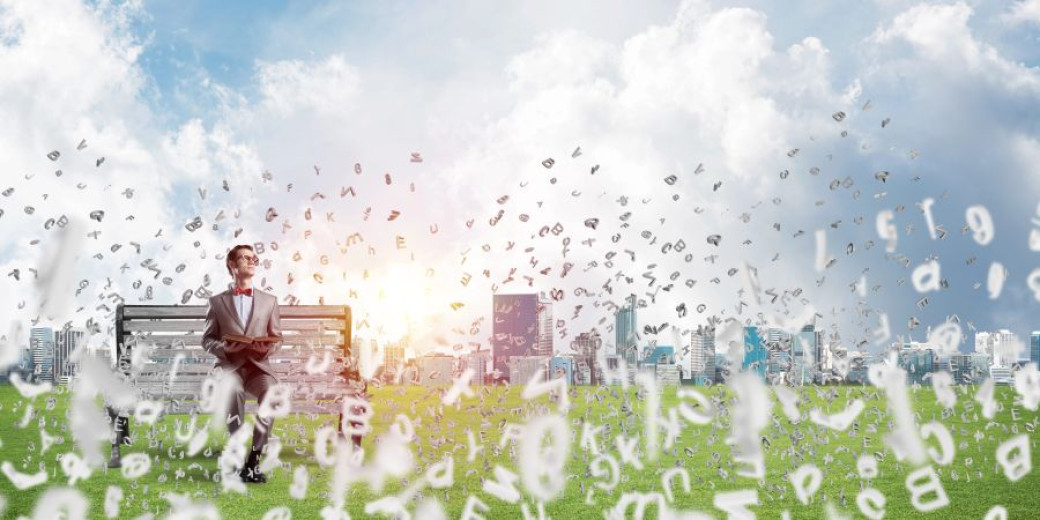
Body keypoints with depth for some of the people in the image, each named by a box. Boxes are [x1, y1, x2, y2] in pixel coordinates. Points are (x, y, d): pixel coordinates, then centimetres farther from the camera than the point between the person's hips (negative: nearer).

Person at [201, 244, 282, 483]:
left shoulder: (269, 300, 18)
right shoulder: (217, 301, 13)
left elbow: (277, 336, 17)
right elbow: (207, 340, 12)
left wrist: (268, 346, -7)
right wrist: (223, 347, -11)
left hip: (259, 365, 1)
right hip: (229, 365, -1)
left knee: (272, 390, -35)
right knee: (233, 390, -38)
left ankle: (253, 458, -29)